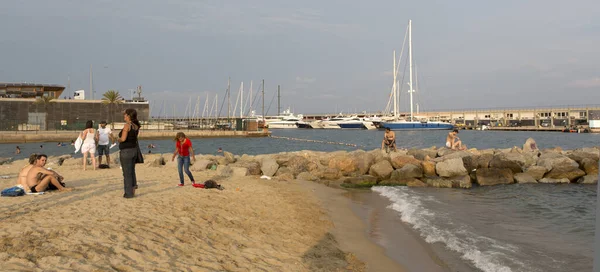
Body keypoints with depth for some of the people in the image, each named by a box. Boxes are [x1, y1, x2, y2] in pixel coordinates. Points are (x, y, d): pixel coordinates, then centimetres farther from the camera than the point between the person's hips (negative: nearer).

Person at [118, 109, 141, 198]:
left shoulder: (127, 125, -17)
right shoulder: (136, 126, 7)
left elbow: (123, 139, -24)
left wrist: (118, 139, -4)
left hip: (126, 151, -8)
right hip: (134, 150, 8)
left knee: (127, 173, 1)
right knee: (132, 172, 18)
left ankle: (129, 193, 6)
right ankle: (133, 191, 22)